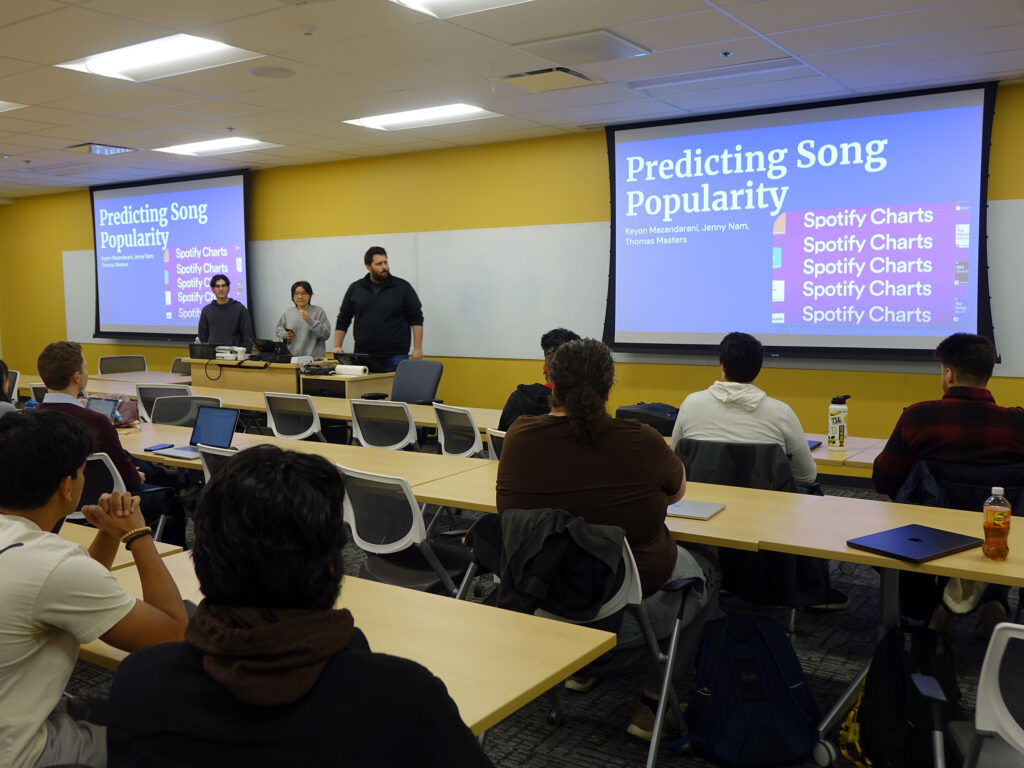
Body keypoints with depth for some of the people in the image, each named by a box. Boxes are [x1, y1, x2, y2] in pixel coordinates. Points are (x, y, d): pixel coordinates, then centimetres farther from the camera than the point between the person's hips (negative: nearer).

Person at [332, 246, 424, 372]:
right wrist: (337, 347, 5)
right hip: (363, 356, 2)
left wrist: (417, 349, -5)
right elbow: (343, 320, 14)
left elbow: (416, 320, 2)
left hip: (396, 357, -2)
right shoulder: (355, 289, 10)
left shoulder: (403, 287, 3)